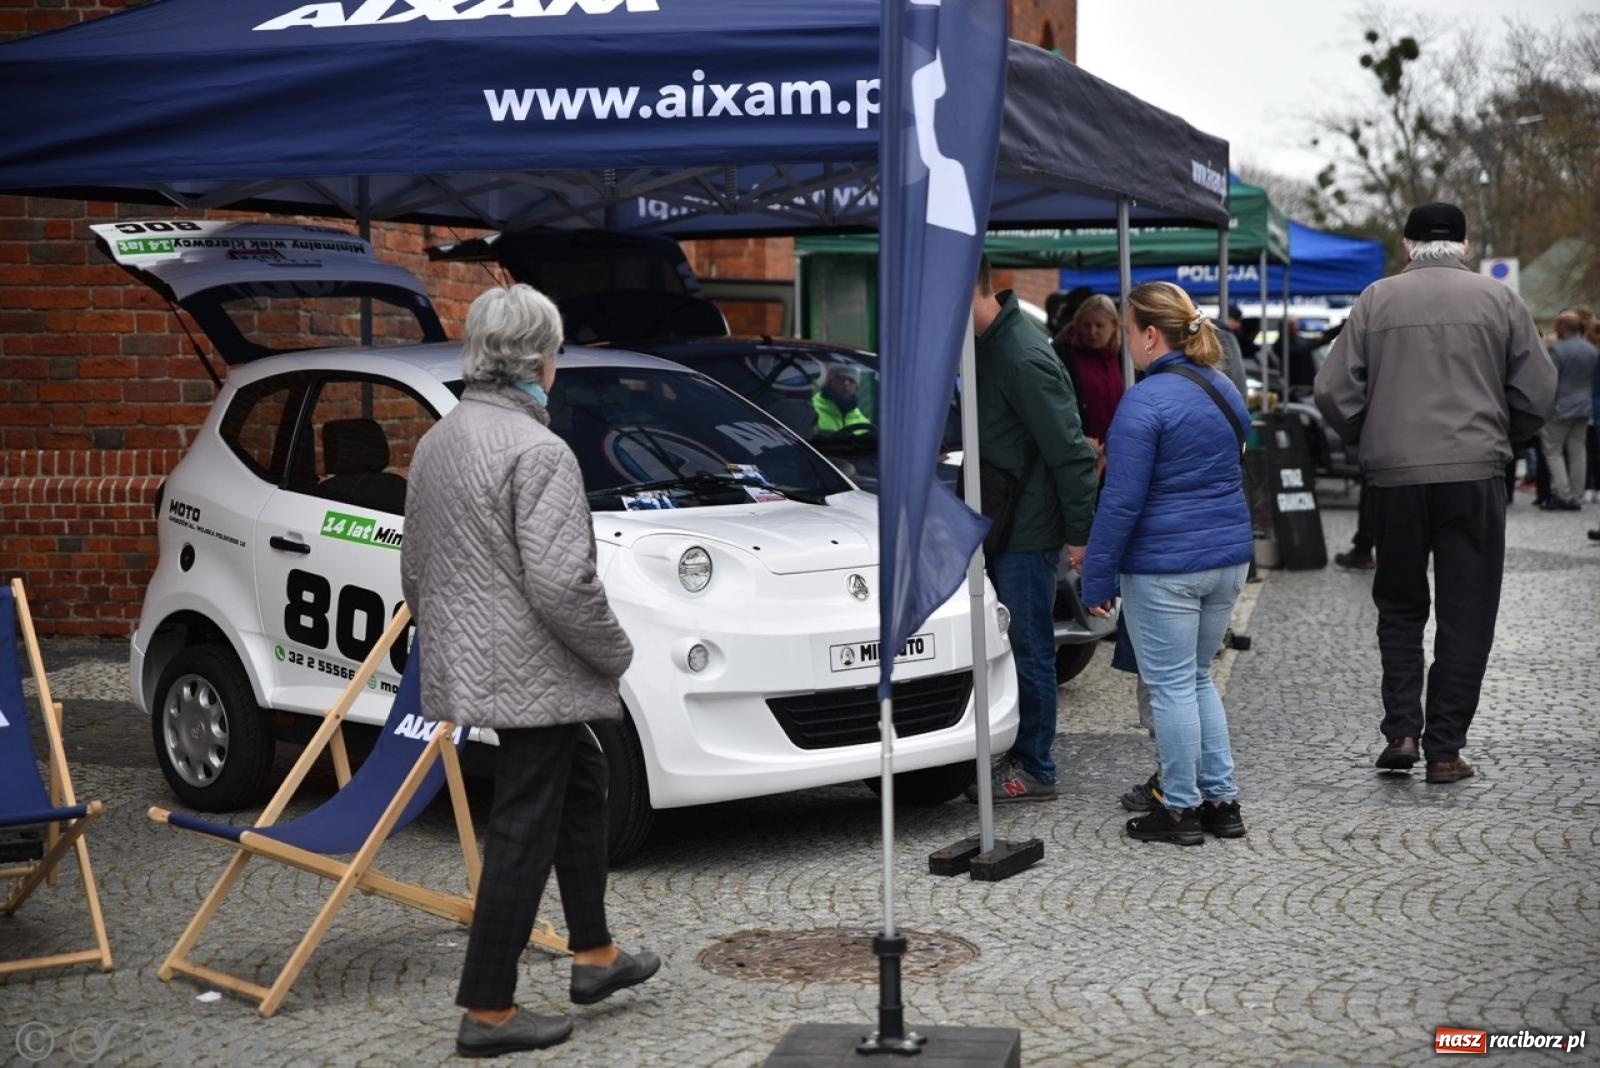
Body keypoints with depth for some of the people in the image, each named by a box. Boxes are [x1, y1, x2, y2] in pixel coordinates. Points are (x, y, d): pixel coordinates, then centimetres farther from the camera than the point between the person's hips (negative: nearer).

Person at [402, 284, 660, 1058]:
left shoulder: (436, 442, 11)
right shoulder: (537, 450, -19)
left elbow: (414, 567, 19)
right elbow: (560, 583, -24)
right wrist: (615, 653, -8)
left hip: (470, 664, 10)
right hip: (529, 674, -10)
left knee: (581, 782, 23)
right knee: (522, 835, 0)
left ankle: (594, 955, 31)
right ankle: (488, 1013, 8)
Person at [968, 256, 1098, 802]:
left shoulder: (1024, 360, -23)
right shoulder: (987, 343, 7)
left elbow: (1071, 450, -22)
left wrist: (1080, 535, -19)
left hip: (1029, 531, -9)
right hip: (1001, 526, 9)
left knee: (1029, 649, 1)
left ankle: (1034, 769, 11)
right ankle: (1010, 754, 25)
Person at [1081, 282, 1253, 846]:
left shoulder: (1145, 402, -17)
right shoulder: (1225, 390, 10)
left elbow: (1122, 501, -17)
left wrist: (1097, 580, -11)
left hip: (1164, 566, -8)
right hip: (1228, 555, 8)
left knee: (1171, 686, 2)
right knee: (1197, 679, 19)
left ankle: (1180, 809, 10)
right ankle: (1221, 799, 20)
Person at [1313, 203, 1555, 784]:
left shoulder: (1376, 300, 3)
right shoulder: (1498, 299, 3)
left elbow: (1334, 392, -1)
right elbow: (1536, 393, 2)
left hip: (1394, 476, 1)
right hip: (1475, 475, -1)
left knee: (1400, 606, 17)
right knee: (1465, 616, 7)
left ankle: (1402, 729, 6)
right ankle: (1445, 749, 7)